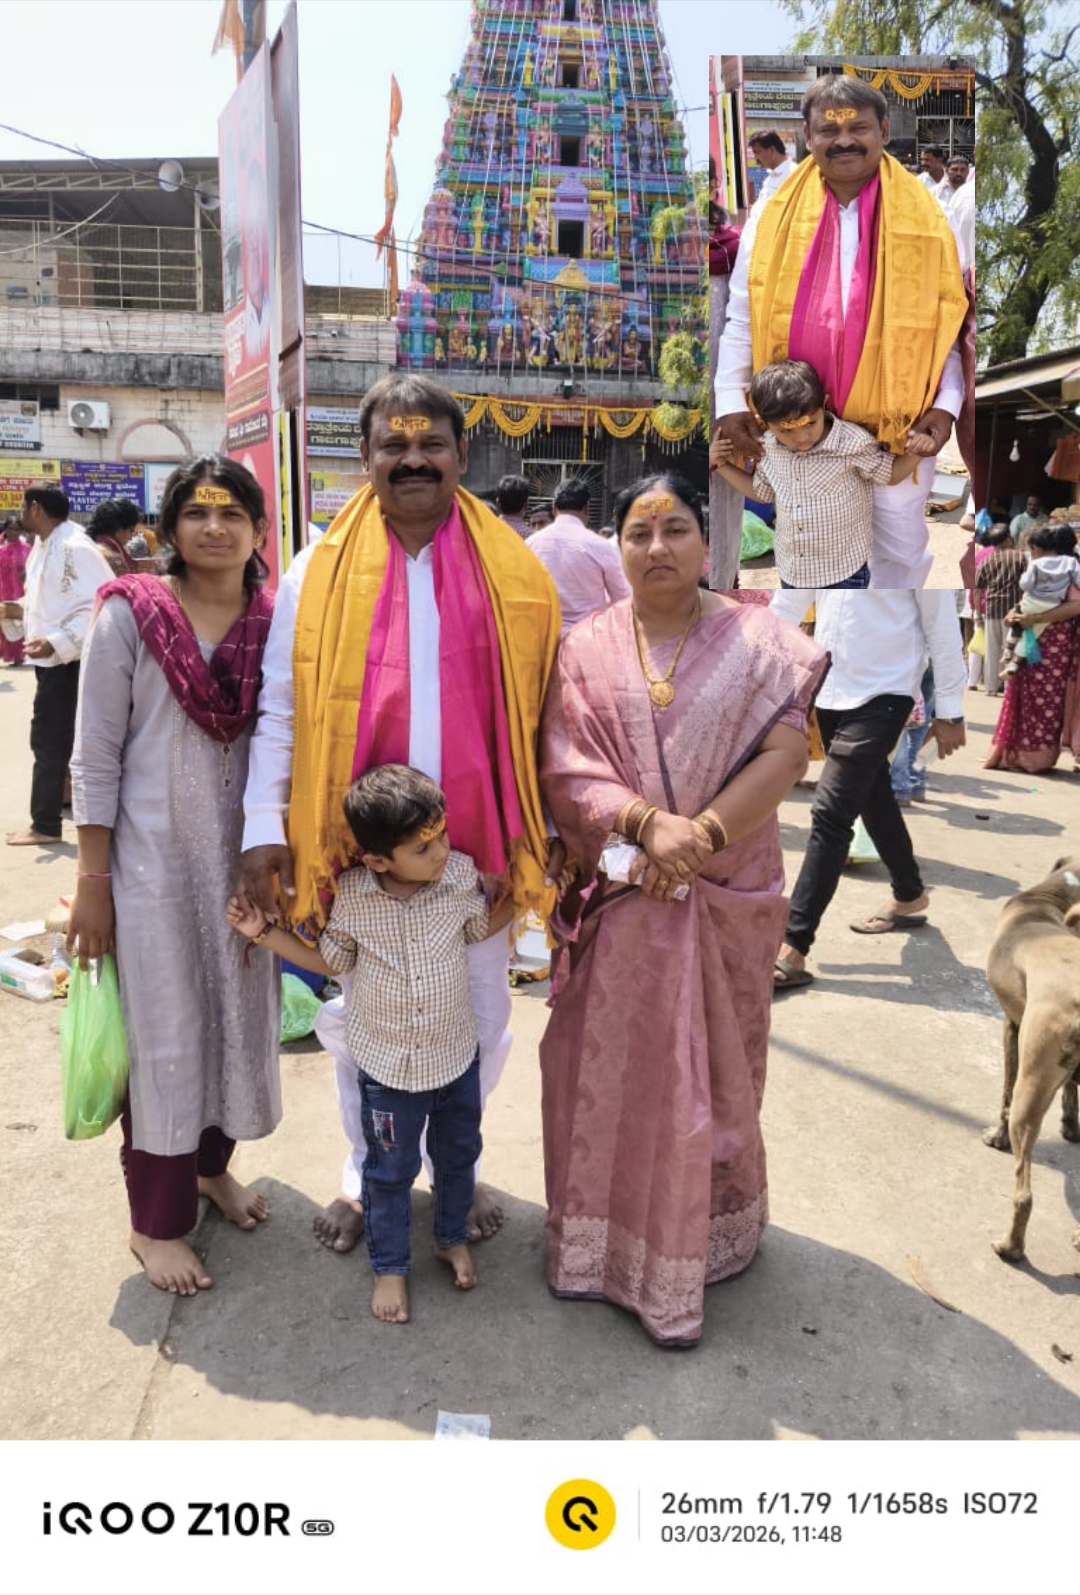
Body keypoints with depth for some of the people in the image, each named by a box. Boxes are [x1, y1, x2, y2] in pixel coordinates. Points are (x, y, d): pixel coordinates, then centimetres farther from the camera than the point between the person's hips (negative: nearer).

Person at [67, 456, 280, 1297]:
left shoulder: (275, 623, 0)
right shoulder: (131, 614, -8)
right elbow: (96, 756, -7)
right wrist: (91, 880, -9)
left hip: (246, 857, 3)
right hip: (153, 855, -3)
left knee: (239, 1015, 14)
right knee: (163, 1028, 5)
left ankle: (211, 1163, 38)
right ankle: (157, 1218, 22)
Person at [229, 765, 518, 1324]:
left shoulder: (461, 875, -16)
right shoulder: (350, 895, -20)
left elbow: (481, 928, 5)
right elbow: (329, 960, -1)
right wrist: (264, 931, -8)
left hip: (457, 1053, 2)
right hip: (388, 1064, -2)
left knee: (457, 1155, 22)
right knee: (389, 1171, 15)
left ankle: (452, 1238, 50)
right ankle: (389, 1267, 39)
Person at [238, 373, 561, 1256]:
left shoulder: (514, 572, 1)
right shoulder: (321, 570, 0)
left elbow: (540, 710, 5)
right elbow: (281, 710, 1)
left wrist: (556, 824, 4)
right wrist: (265, 827, -5)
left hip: (478, 843, 1)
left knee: (479, 1023, 12)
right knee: (360, 1019, 15)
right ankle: (366, 1174, 37)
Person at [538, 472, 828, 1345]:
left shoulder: (758, 640, 0)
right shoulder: (587, 647, 2)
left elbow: (784, 754, -8)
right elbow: (565, 769, -6)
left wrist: (700, 835, -19)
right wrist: (648, 823, -22)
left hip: (725, 895, 0)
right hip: (618, 893, 1)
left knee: (710, 1069, 11)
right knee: (612, 1064, 8)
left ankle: (698, 1243, 31)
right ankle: (605, 1241, 28)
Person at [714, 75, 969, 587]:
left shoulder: (925, 217, -1)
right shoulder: (773, 217, 0)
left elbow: (947, 317, 3)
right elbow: (743, 317, 3)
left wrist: (946, 402, -7)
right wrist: (731, 400, -5)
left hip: (898, 420, 0)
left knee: (903, 547, 11)